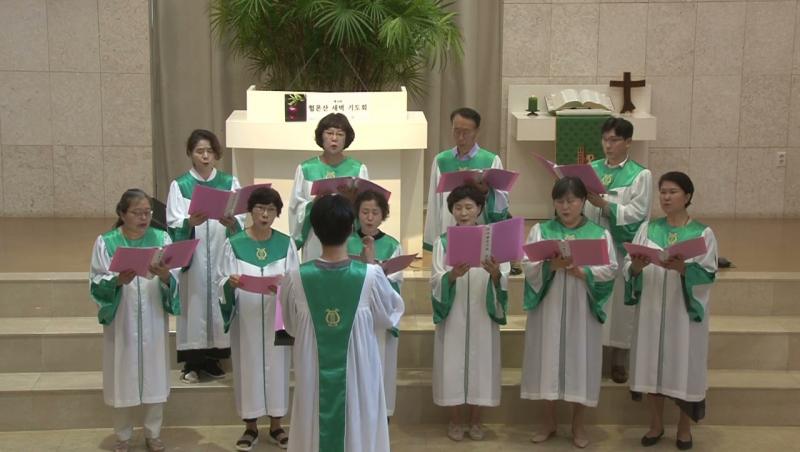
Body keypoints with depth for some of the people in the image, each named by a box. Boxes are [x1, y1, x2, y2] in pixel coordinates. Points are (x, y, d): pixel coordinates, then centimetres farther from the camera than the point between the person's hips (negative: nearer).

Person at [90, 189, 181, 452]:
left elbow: (175, 280, -4)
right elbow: (96, 283, -6)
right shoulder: (106, 242, -3)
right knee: (123, 379, 6)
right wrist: (118, 280, -25)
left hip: (154, 323, 1)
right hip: (121, 323, -1)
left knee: (155, 377, 8)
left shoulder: (162, 239, 0)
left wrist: (165, 276, -26)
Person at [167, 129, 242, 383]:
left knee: (218, 300, 3)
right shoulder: (180, 185, 4)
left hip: (222, 256, 2)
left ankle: (212, 359, 15)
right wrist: (191, 222, -26)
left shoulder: (230, 183, 7)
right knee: (194, 302, -2)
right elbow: (174, 224, -5)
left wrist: (231, 222, -23)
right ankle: (192, 363, 8)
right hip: (192, 258, -1)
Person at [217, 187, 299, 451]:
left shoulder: (286, 244, 2)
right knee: (248, 367, 6)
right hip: (246, 319, -1)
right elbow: (221, 282, -3)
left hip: (276, 318, 1)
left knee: (276, 366, 7)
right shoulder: (234, 245, -2)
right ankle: (250, 427, 20)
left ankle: (276, 426, 21)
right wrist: (231, 282, -25)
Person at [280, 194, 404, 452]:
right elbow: (389, 317, 2)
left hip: (314, 377, 1)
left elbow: (291, 326, 3)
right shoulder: (371, 276, -16)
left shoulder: (296, 278, -12)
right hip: (358, 375, -1)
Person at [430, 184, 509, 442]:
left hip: (482, 316, 1)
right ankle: (455, 421, 17)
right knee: (453, 365, 2)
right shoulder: (443, 242, 2)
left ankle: (475, 420, 20)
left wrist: (495, 273, -26)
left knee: (480, 363, 5)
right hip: (452, 316, 0)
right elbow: (436, 281, -7)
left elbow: (504, 282, -3)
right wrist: (452, 275, -28)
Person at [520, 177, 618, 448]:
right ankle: (549, 422, 19)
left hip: (581, 309, 0)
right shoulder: (540, 231, 6)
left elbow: (610, 270, -4)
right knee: (548, 360, 4)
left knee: (580, 361, 3)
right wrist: (551, 265, -22)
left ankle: (578, 425, 17)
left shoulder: (600, 233, 4)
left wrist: (580, 271, -19)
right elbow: (528, 266, -4)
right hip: (548, 307, 1)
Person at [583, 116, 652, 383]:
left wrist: (604, 205, -21)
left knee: (620, 301, 4)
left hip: (622, 247, -3)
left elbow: (636, 213, -10)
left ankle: (618, 360, 17)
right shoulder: (592, 169, 9)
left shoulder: (641, 175, -1)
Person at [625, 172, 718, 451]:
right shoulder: (647, 229, 7)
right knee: (652, 363, 6)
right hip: (651, 309, 2)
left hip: (685, 311, -2)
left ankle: (684, 427, 20)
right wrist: (636, 265, -21)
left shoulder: (703, 233, 0)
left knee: (684, 365, 3)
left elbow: (708, 274, -8)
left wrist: (682, 268, -25)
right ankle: (656, 424, 22)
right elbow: (627, 268, 1)